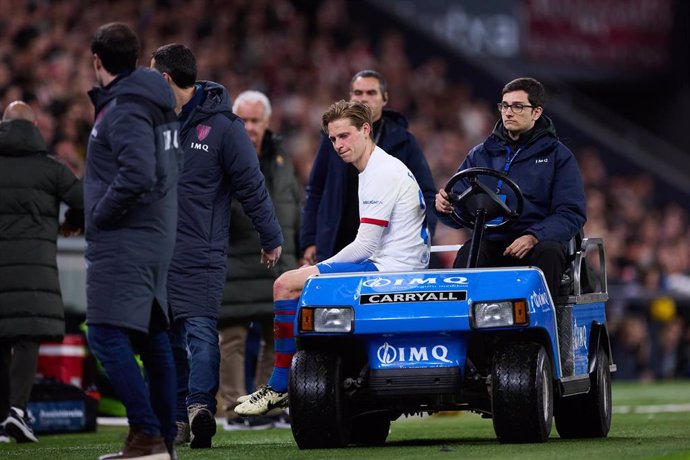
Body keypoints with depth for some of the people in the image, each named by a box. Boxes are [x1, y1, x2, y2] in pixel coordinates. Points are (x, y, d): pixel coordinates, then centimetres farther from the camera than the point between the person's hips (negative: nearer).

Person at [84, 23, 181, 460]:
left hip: (125, 240, -10)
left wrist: (100, 215, -14)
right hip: (155, 238, 10)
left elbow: (136, 176, -27)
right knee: (152, 336, 12)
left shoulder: (124, 110, -15)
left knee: (108, 337, -11)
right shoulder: (158, 105, 14)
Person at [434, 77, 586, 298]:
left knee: (549, 252, -35)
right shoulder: (480, 154, 19)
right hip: (491, 242, 2)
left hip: (540, 241, -1)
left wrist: (534, 237, -19)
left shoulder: (557, 155, 10)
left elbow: (571, 213, 0)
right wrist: (445, 206, -10)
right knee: (468, 253, -31)